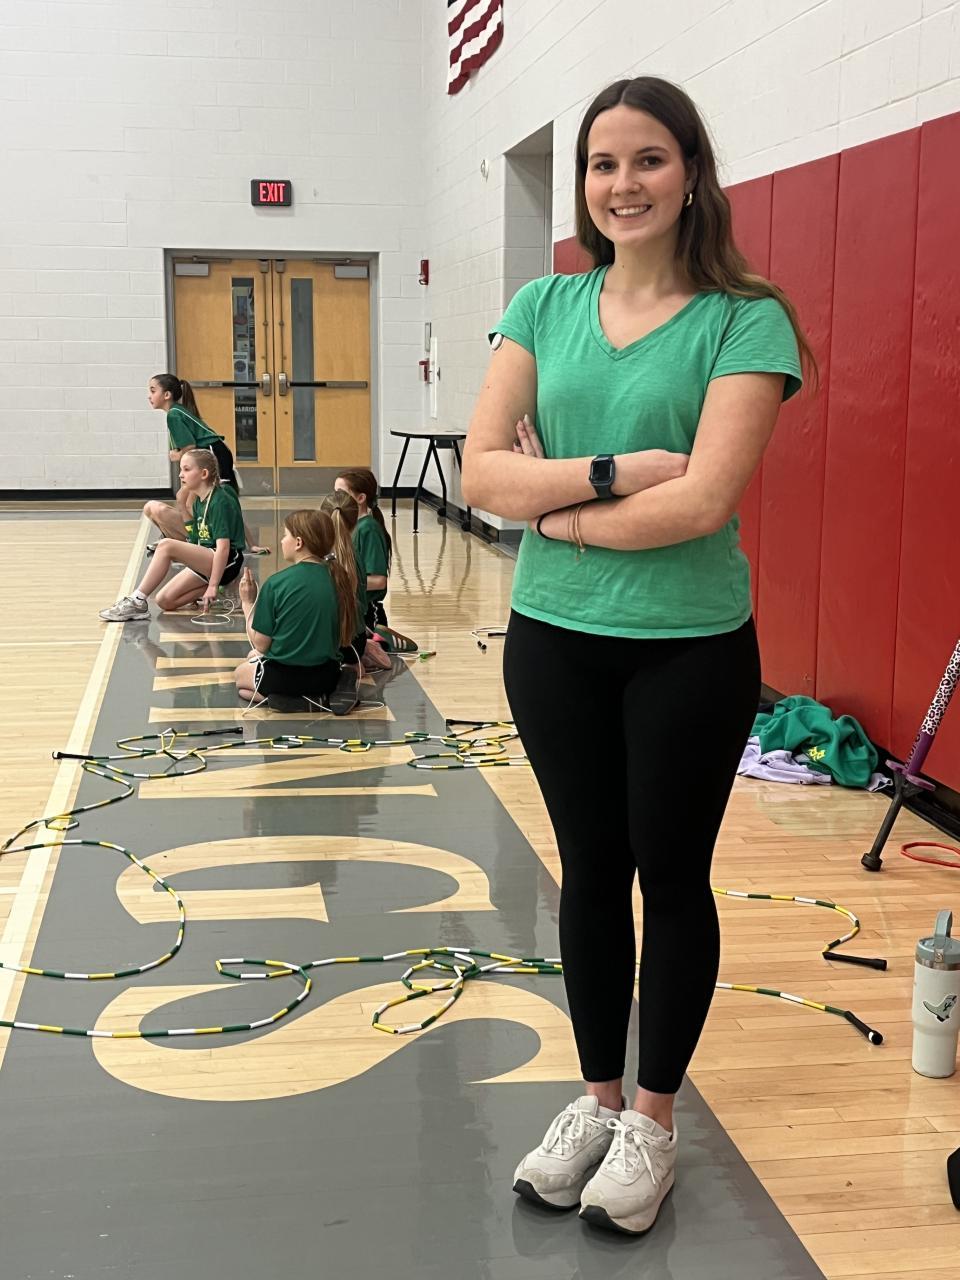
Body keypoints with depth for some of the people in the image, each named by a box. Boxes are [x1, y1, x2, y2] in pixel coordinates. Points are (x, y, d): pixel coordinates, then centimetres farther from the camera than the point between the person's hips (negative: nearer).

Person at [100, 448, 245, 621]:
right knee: (165, 600, -4)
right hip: (205, 561, 10)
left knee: (166, 545, -24)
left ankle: (137, 601, -21)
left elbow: (223, 547, -22)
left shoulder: (220, 501, -15)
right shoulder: (199, 502, 14)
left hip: (225, 562, -10)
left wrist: (213, 585, -25)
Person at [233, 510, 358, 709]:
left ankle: (289, 698, 2)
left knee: (240, 674, 30)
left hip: (284, 676, -5)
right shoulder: (339, 578, -4)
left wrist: (248, 602, -2)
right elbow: (344, 637, 5)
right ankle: (316, 695, 7)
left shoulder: (276, 583, -18)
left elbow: (261, 644, -11)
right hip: (328, 676, 5)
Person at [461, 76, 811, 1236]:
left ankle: (653, 1119, 27)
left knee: (672, 877, 10)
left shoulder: (745, 320, -10)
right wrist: (612, 470, -19)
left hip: (689, 649, -4)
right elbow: (480, 469, -6)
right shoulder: (543, 306, 3)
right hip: (553, 640, 4)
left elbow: (703, 501, -21)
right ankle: (596, 1097, 33)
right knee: (590, 870, 15)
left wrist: (560, 512, -10)